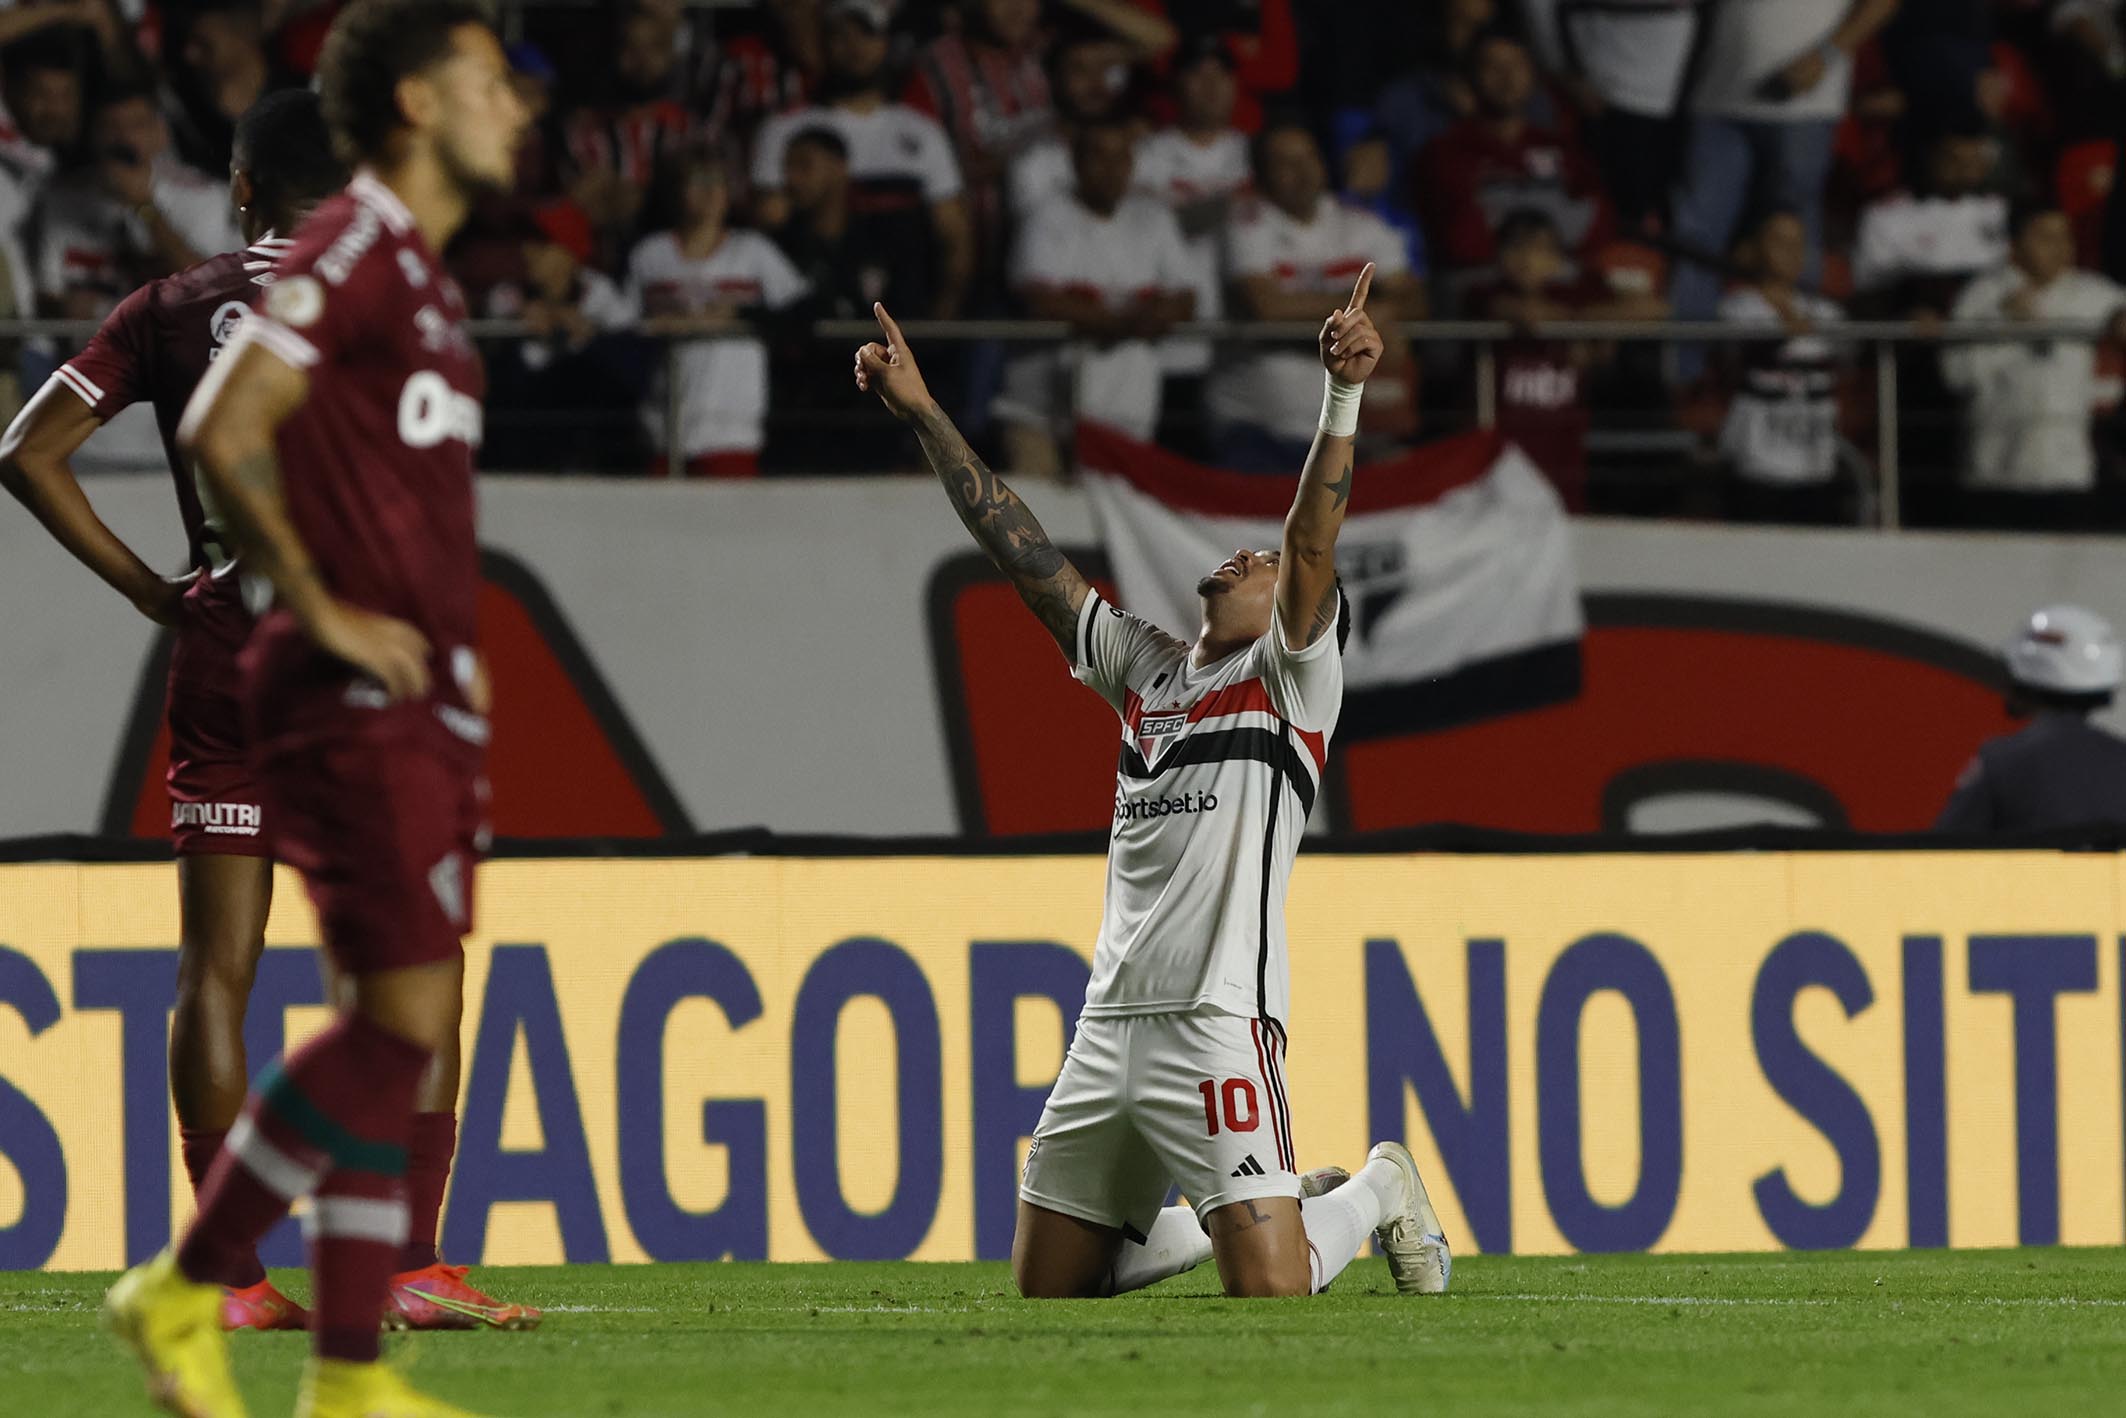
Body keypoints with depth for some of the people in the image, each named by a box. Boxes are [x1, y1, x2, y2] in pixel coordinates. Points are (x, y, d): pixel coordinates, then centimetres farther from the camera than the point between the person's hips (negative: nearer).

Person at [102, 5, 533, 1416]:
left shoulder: (420, 273, 19)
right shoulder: (349, 252, -11)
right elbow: (223, 431, -20)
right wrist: (323, 613, -18)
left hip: (419, 698, 10)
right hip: (355, 703, -10)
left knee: (394, 1030, 7)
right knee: (404, 1011, -13)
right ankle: (185, 1291, -4)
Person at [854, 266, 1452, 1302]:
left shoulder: (1293, 674, 4)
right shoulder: (1144, 671, 20)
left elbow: (1312, 538, -12)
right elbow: (1019, 548, 21)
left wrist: (1344, 396, -26)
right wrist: (921, 413, 18)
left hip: (1218, 1022, -7)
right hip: (1110, 1023, 7)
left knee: (1273, 1293, -15)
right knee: (1047, 1287, 9)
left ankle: (1377, 1195, 16)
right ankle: (1222, 1219, 31)